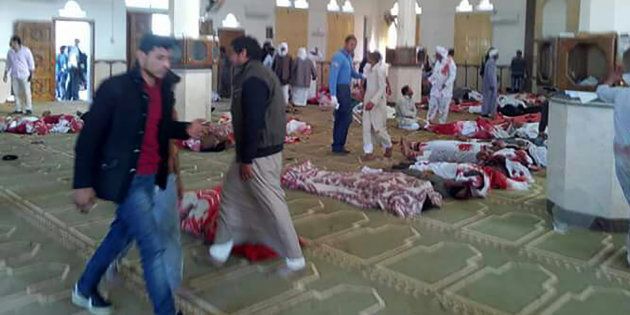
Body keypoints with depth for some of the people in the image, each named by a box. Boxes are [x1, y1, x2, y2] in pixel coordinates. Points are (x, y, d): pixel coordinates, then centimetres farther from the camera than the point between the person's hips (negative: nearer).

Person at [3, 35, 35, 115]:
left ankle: (28, 109, 0)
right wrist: (5, 75, 12)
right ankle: (18, 109, 10)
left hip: (24, 75, -4)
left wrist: (31, 74, -9)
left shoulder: (26, 50, -3)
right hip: (14, 76, 4)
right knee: (16, 93, 4)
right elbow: (8, 64, 16)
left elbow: (31, 63, -3)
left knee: (27, 92, -5)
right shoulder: (10, 52, 8)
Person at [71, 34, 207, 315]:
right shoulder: (115, 88, -17)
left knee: (122, 234, 21)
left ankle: (85, 290, 43)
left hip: (150, 177, 8)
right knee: (153, 246, -6)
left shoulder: (164, 89, 4)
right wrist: (82, 184, -14)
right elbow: (88, 137, -14)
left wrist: (187, 129, -3)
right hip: (125, 178, -8)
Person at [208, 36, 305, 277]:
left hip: (259, 154, -11)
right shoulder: (258, 74, 14)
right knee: (231, 192, 17)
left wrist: (247, 159, -21)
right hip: (263, 149, 11)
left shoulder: (252, 79, -19)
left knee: (273, 203, -3)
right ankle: (221, 247, 29)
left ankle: (295, 259, 7)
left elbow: (252, 122, -24)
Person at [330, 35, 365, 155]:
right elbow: (333, 76, -19)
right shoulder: (339, 56, -12)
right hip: (340, 89, -9)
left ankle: (338, 145, 17)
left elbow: (352, 73, 22)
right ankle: (338, 145, -2)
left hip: (346, 89, 9)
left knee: (341, 118, 11)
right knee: (346, 117, -9)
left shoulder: (349, 57, 16)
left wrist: (362, 76, 0)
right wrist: (333, 95, -25)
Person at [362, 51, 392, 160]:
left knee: (378, 128, 0)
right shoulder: (368, 67, 5)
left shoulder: (380, 69, -17)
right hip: (368, 100, 7)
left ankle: (388, 146, 26)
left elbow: (382, 88, -19)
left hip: (378, 102, -7)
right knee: (367, 127, 2)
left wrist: (373, 102, -26)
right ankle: (368, 151, 7)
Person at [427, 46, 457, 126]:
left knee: (443, 107, 2)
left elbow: (452, 75, -16)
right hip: (436, 87, 6)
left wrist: (446, 84, -22)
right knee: (433, 104, 7)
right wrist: (430, 79, 5)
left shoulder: (449, 62, -13)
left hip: (445, 89, -6)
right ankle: (429, 121, 15)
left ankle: (442, 123, 12)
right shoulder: (438, 62, 9)